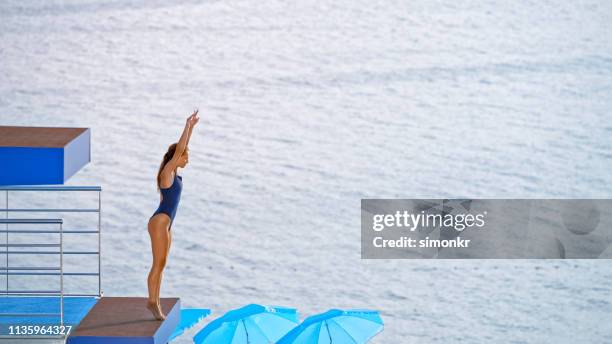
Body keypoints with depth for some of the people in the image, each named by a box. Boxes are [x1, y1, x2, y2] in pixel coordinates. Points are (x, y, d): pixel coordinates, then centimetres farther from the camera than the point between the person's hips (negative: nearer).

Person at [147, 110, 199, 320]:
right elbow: (179, 149, -19)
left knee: (161, 264, 9)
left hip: (166, 224, 9)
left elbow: (183, 147, 17)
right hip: (159, 222, -9)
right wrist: (187, 126, -18)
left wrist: (191, 127, 14)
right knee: (158, 264, -8)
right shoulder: (166, 172, -11)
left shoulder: (174, 173, 12)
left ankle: (155, 303, 12)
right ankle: (152, 302, -6)